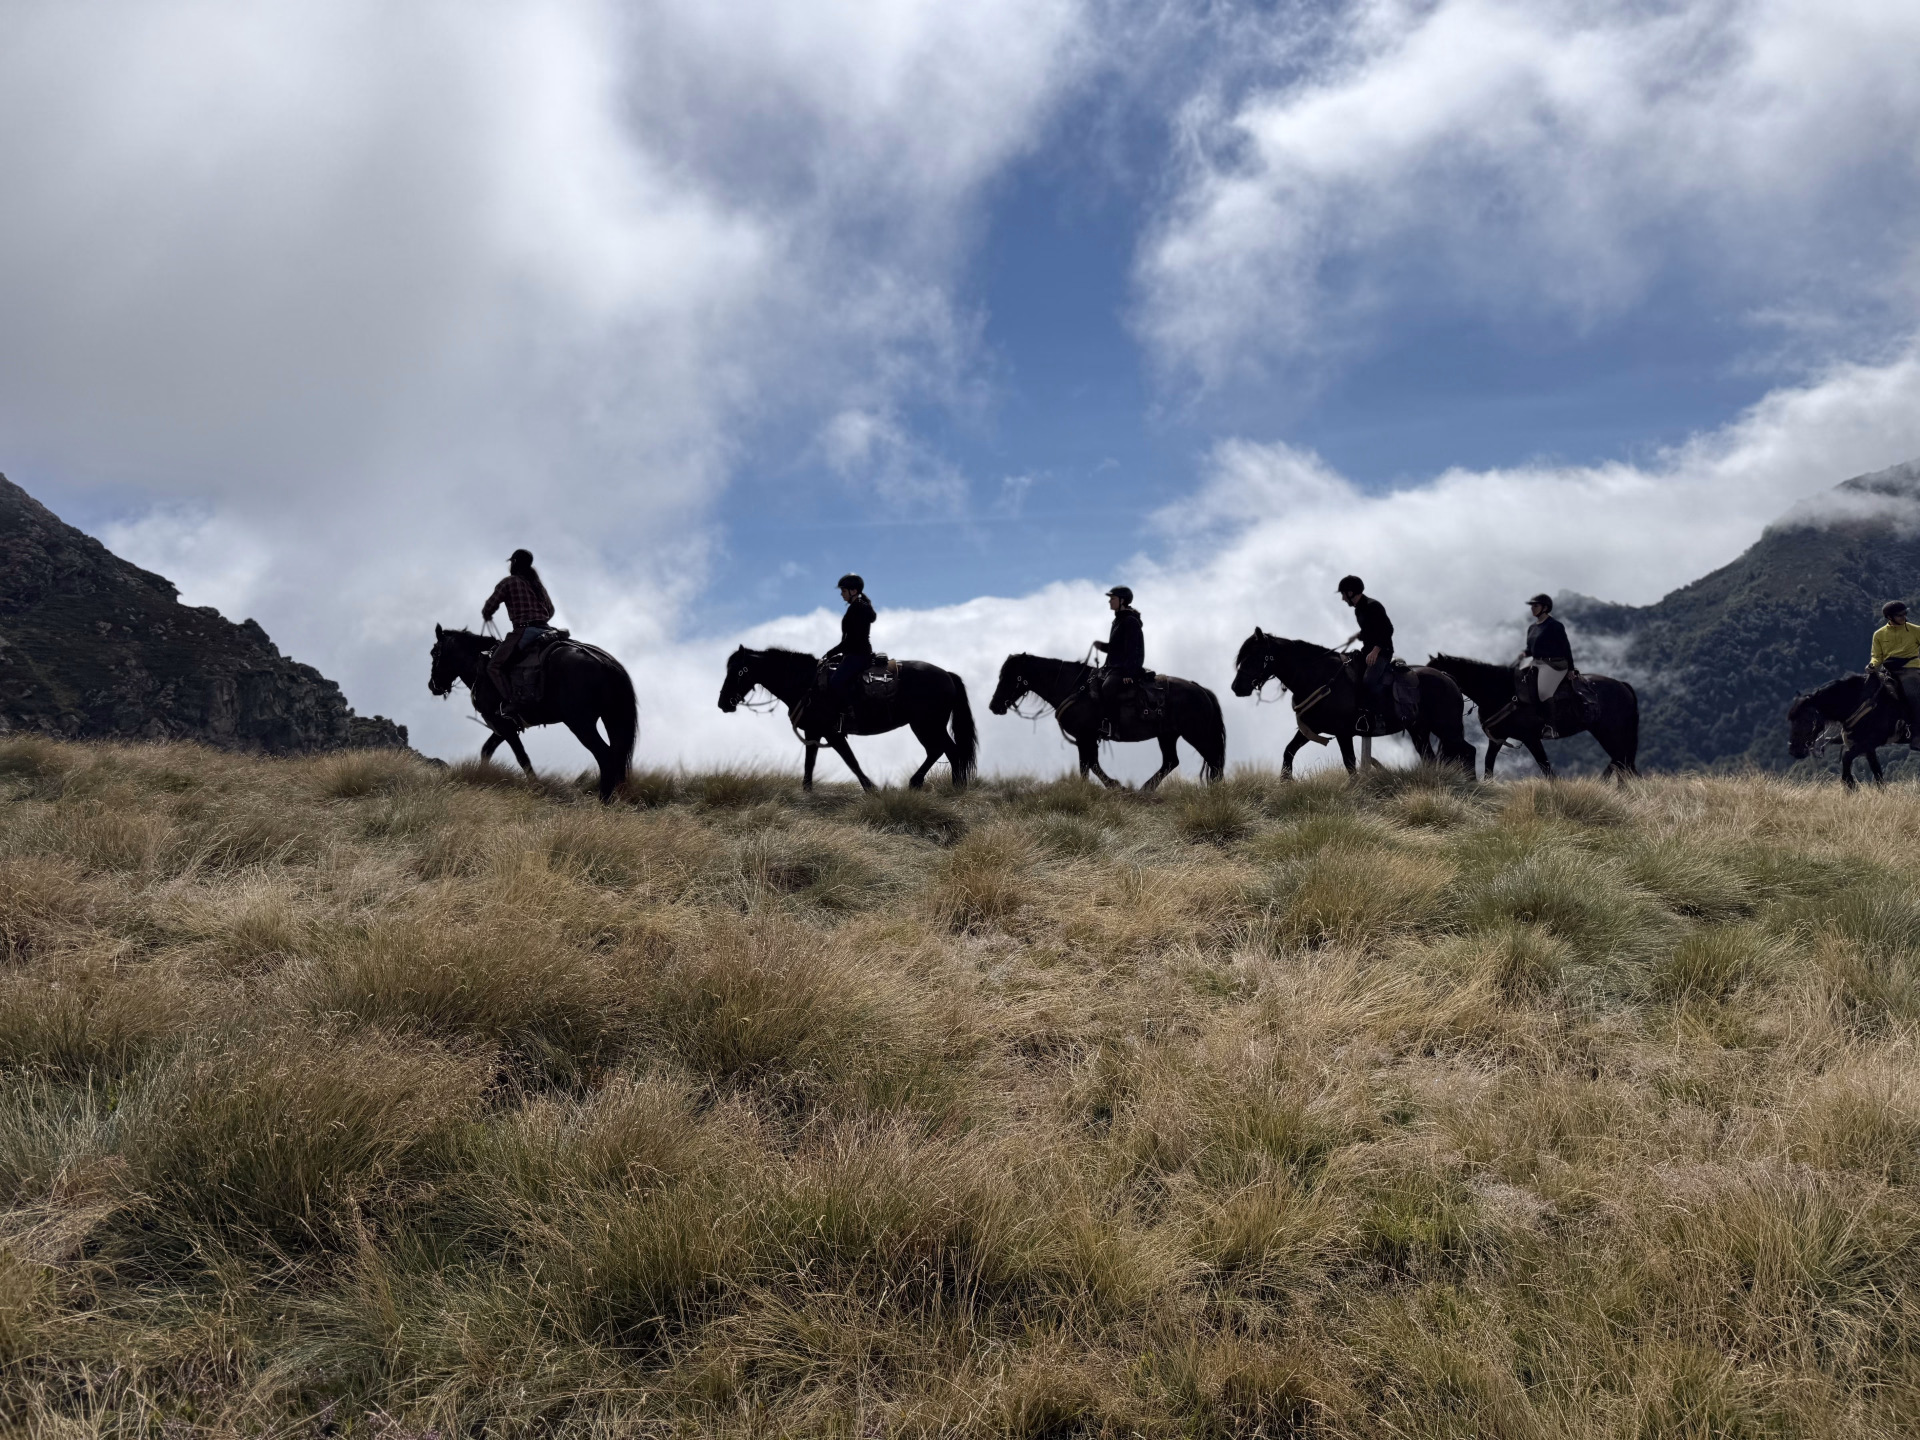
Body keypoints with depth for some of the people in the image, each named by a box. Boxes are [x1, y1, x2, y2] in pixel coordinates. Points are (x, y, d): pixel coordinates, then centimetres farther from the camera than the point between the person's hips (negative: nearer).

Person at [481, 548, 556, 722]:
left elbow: (488, 608, 3)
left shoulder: (509, 582, 2)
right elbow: (550, 610, 30)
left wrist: (487, 616, 24)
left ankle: (510, 706, -30)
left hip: (524, 631, -7)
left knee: (494, 666, -10)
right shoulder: (538, 584, 22)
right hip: (544, 632, 7)